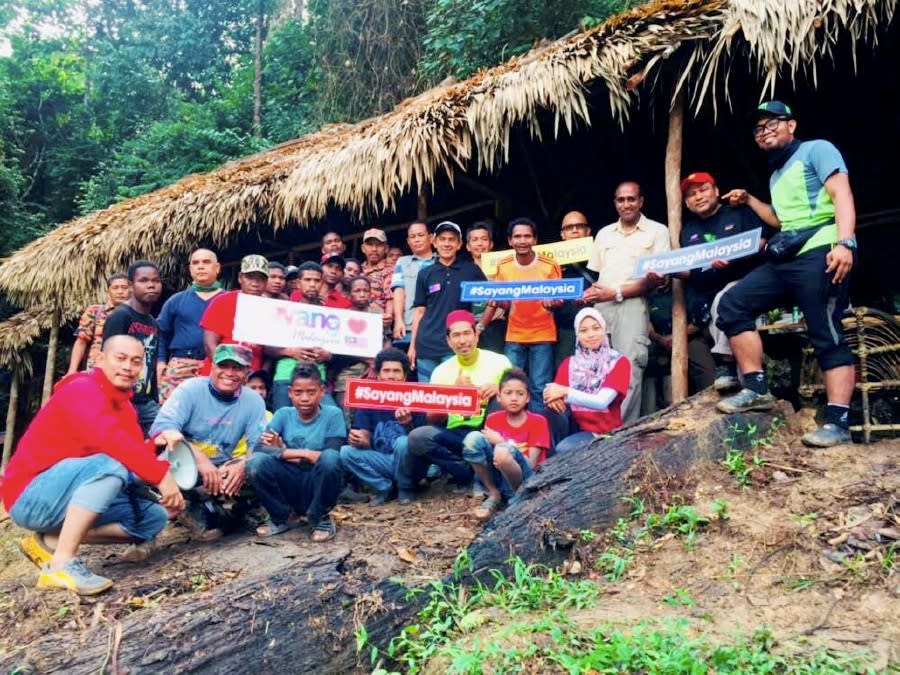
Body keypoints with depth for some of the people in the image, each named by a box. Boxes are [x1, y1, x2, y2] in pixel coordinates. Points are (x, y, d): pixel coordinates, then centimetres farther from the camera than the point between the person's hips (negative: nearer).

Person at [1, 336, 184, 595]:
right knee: (112, 464, -33)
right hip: (30, 496, -9)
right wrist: (161, 475, -38)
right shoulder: (83, 390, -17)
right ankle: (62, 564, -28)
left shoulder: (123, 406, 11)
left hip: (74, 498, 9)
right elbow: (110, 440, -36)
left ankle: (48, 542, 1)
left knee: (154, 517, 3)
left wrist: (155, 445, -21)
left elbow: (131, 454, 1)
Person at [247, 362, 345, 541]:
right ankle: (283, 518, 2)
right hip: (290, 486, 2)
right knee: (257, 462, -23)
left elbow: (334, 456, -18)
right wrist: (301, 454, -26)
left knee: (329, 458, -32)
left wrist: (284, 452, -20)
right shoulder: (283, 414, -1)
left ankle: (321, 520, -7)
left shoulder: (333, 415, -8)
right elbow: (260, 447, -13)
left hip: (319, 486, -2)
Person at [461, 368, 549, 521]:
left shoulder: (537, 421, -3)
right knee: (473, 438, -22)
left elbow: (531, 464, -10)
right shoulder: (493, 419, 7)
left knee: (503, 451, -36)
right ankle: (494, 494, -8)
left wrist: (500, 443, -15)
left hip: (526, 480, -3)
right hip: (497, 476, 4)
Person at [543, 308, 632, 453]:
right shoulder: (568, 364, 7)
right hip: (575, 426, 4)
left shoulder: (619, 362, -5)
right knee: (555, 408, -26)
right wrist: (552, 396, -30)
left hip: (603, 433, -4)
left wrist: (565, 392, -31)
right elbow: (556, 392, -6)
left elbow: (602, 401, -19)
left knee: (563, 450, -31)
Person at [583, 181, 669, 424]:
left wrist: (616, 293, -9)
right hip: (600, 307, 5)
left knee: (628, 369, -14)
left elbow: (659, 278, -2)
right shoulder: (604, 233, 22)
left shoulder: (657, 231, 7)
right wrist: (591, 291, -2)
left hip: (632, 304, -4)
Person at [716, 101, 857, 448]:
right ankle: (757, 389, -2)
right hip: (784, 258, 8)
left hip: (820, 254, -8)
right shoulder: (776, 175, 27)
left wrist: (844, 243, -24)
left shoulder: (816, 149, 3)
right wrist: (750, 201, 29)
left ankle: (838, 422, -11)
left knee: (827, 336, -12)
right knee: (731, 304, -3)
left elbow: (841, 195, -10)